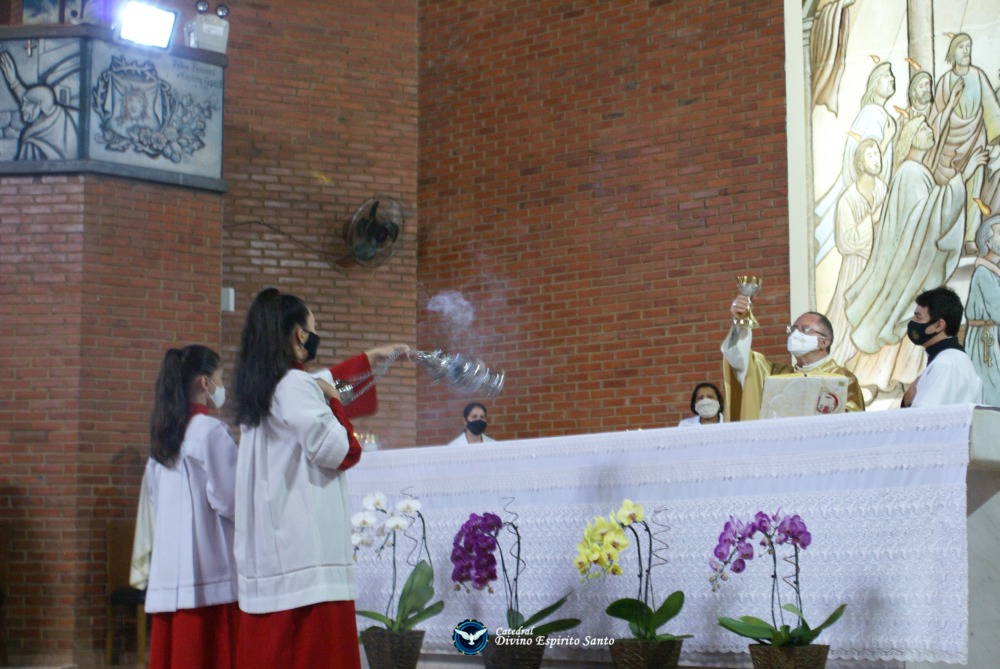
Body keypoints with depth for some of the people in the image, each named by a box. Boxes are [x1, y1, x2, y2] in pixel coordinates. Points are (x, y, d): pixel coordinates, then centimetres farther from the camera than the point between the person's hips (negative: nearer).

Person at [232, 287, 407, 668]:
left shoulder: (260, 387, 17)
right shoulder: (295, 386, -11)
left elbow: (318, 384, 36)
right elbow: (339, 452, -15)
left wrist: (371, 358, 44)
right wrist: (333, 401, 1)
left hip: (267, 547, 9)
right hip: (304, 546, -9)